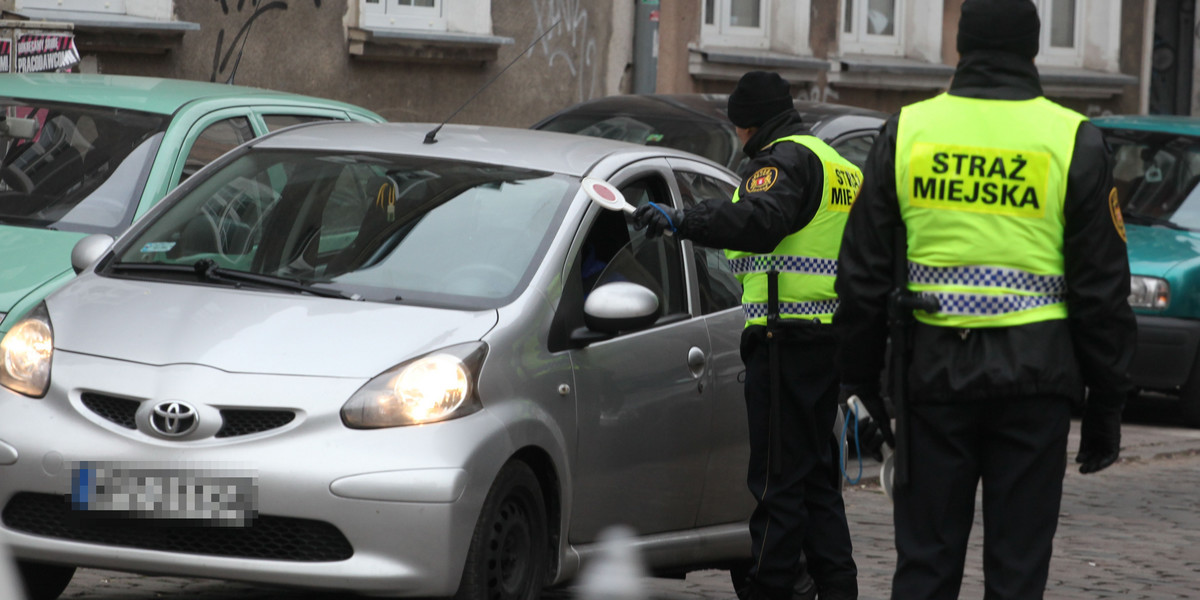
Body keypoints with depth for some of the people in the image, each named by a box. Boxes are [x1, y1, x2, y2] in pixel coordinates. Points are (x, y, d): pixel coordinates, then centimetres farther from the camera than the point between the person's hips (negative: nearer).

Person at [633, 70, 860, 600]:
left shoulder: (785, 159, -9)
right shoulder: (837, 165, 22)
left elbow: (761, 220, -29)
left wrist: (684, 221, -38)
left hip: (785, 336, -10)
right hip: (829, 336, 10)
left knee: (777, 476, -9)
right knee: (816, 472, 15)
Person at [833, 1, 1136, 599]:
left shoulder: (906, 131, 5)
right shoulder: (1074, 141, -1)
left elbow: (863, 274, 7)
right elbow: (1101, 287, 0)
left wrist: (859, 377, 16)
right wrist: (1106, 402, 6)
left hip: (935, 367, 2)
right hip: (1035, 375, -1)